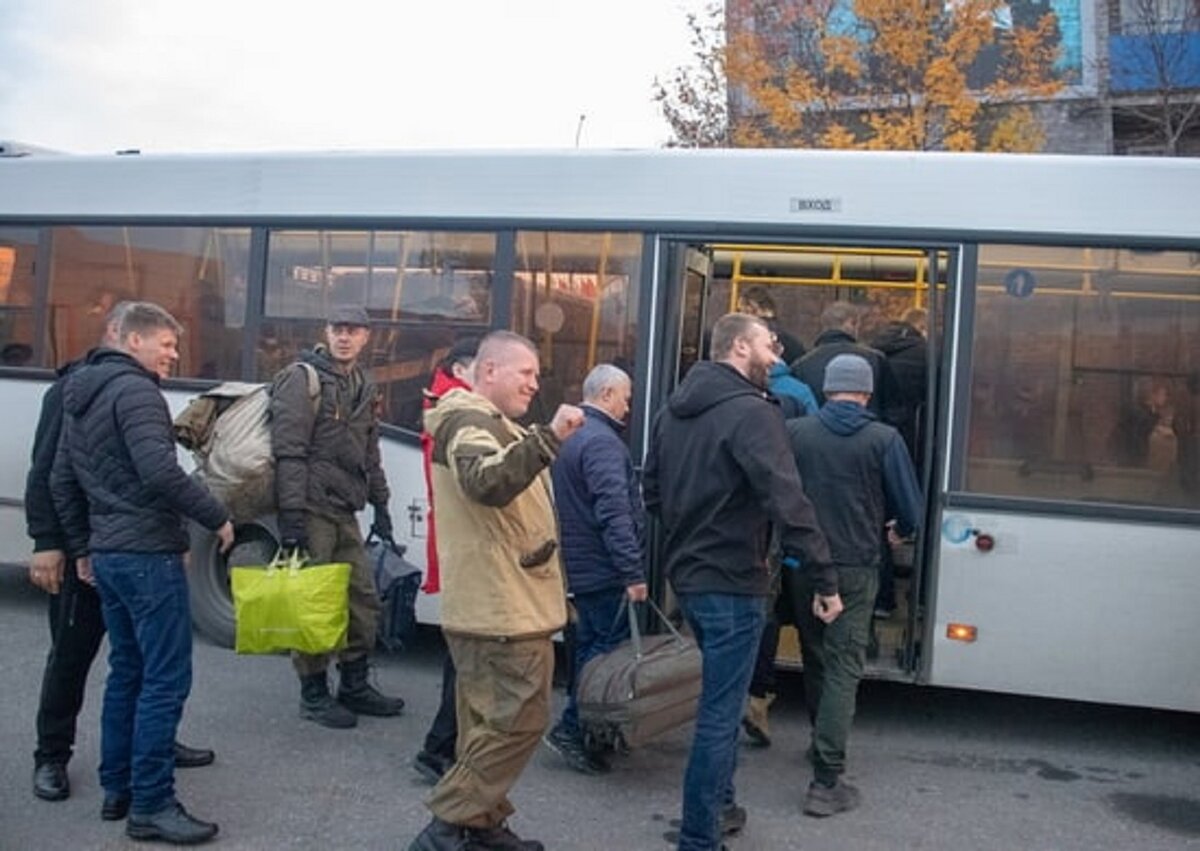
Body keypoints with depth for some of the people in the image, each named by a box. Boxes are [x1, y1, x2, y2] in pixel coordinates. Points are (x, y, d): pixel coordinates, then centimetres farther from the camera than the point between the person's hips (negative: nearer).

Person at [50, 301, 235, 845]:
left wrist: (81, 548, 25)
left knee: (127, 671, 16)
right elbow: (160, 473, -26)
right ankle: (150, 805, -2)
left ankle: (116, 789, 22)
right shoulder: (136, 391, -14)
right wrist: (217, 518, -15)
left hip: (108, 554, 10)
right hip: (148, 554, -10)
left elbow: (62, 482, 21)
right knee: (165, 678, -5)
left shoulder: (80, 395, 17)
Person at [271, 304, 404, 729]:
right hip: (311, 508, -8)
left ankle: (355, 686, 24)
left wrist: (380, 505, 22)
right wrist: (291, 513, -21)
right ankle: (314, 694, 11)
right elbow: (288, 451, -16)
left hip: (344, 511, 8)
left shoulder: (364, 389, 17)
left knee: (363, 598, 11)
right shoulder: (303, 379, -9)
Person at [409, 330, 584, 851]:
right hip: (502, 610, -11)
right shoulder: (469, 422, -14)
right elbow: (487, 483, -36)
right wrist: (549, 439, -46)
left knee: (493, 721, 15)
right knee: (518, 721, -8)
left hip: (499, 606, 11)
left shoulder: (487, 423, 21)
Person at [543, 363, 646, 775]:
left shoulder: (567, 435, 15)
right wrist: (633, 571, -28)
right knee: (609, 648, -3)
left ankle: (583, 727, 24)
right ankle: (571, 728, -2)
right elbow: (614, 512, -26)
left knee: (590, 645, 17)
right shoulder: (601, 441, -17)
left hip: (577, 566, 10)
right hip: (603, 569, -10)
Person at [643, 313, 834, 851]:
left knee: (719, 700, 24)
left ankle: (718, 807, 37)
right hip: (731, 583, -9)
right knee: (719, 714, 0)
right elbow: (787, 502, -25)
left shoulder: (675, 409, 11)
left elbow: (652, 490, 19)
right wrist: (826, 577, -22)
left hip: (686, 575, 9)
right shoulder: (751, 411, -17)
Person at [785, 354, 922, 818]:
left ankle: (822, 745, 39)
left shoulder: (794, 432, -3)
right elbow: (910, 512, -3)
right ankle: (826, 782, -7)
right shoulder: (884, 439, -7)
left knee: (815, 659, 21)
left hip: (803, 566, 3)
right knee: (843, 668, -1)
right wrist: (900, 529, 21)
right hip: (855, 568, -3)